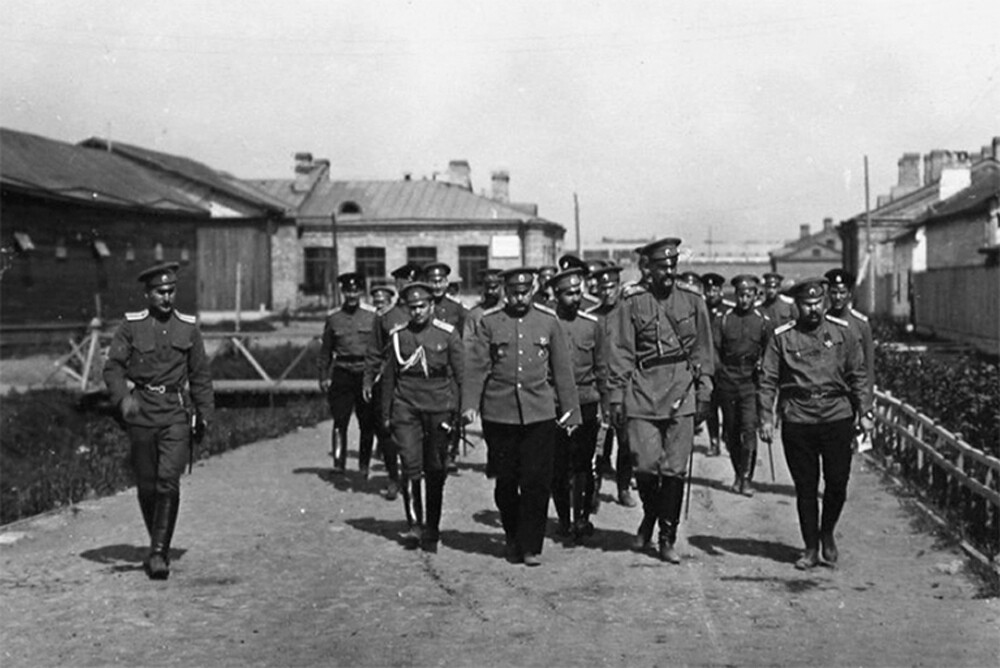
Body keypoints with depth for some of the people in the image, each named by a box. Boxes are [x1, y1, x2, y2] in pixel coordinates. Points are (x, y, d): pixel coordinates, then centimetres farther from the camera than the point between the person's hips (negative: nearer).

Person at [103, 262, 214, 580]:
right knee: (146, 485, 8)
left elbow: (200, 375, 12)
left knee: (168, 480, -14)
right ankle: (158, 544, 27)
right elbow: (113, 367, -3)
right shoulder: (131, 325, 2)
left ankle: (159, 551, -9)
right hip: (141, 412, 0)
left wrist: (204, 414, 8)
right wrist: (123, 398, -21)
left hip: (177, 413, 0)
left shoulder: (188, 327, 7)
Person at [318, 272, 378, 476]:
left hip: (366, 373, 0)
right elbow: (326, 350, 11)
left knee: (367, 424, 6)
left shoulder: (373, 315, 2)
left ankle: (364, 465, 20)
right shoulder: (333, 317, 6)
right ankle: (338, 462, -6)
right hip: (342, 373, 0)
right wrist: (324, 377, 5)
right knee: (340, 421, -8)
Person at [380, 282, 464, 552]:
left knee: (436, 471, 5)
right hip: (406, 407, 1)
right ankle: (414, 526, -5)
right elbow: (389, 377, 11)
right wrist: (386, 415, 10)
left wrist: (460, 410, -2)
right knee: (411, 466, -12)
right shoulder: (398, 335, 5)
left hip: (439, 408, 0)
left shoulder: (448, 334, 0)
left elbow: (460, 374, 3)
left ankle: (432, 530, 16)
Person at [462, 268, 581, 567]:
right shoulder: (490, 321, 3)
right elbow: (476, 365, 0)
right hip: (499, 414, 0)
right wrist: (470, 404, -11)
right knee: (506, 481, 7)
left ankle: (531, 546, 7)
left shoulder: (548, 321, 6)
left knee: (537, 481, -3)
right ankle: (513, 539, 27)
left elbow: (562, 369, 8)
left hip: (540, 413, 0)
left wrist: (570, 410, 7)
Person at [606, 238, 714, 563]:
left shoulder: (693, 303, 9)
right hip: (643, 395, -1)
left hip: (681, 396, 1)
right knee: (646, 465, -6)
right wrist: (616, 396, -2)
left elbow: (702, 353, 14)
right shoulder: (632, 305, 2)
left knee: (675, 469, 1)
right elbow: (620, 354, 2)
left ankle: (667, 539, 12)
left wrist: (704, 393, 10)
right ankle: (650, 516, 25)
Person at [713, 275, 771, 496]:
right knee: (731, 432, 8)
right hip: (727, 382, 1)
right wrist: (719, 372, -11)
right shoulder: (722, 320, 3)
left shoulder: (763, 322, 5)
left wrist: (762, 364, -4)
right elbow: (713, 350, 1)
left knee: (749, 429, -12)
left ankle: (746, 478, -7)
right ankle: (738, 473, 25)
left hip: (751, 382, -1)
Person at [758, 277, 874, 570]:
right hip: (797, 421, -1)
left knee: (837, 482, 2)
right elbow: (768, 380, 2)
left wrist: (865, 412, 3)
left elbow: (858, 375, 9)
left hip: (838, 417, 1)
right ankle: (811, 548, 17)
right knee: (805, 487, 5)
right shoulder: (782, 337, 2)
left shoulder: (843, 332, 6)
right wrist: (766, 418, -4)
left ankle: (827, 535, 28)